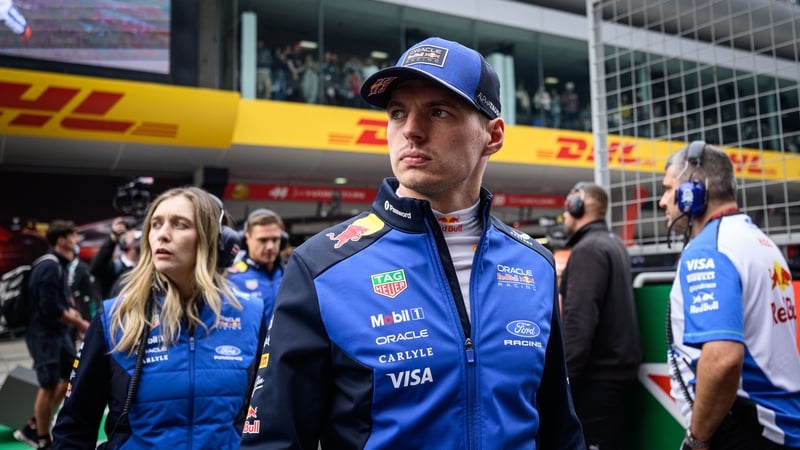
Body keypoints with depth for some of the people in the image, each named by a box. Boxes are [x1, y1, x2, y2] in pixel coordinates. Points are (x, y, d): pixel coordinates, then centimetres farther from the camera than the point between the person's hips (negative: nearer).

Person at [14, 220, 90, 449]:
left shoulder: (60, 265, 11)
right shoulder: (50, 267, -20)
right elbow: (51, 310, -24)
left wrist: (70, 311, 2)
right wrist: (79, 323, -14)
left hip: (59, 332, 10)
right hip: (44, 334, -10)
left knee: (72, 376, 14)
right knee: (49, 385, -1)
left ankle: (33, 427, 23)